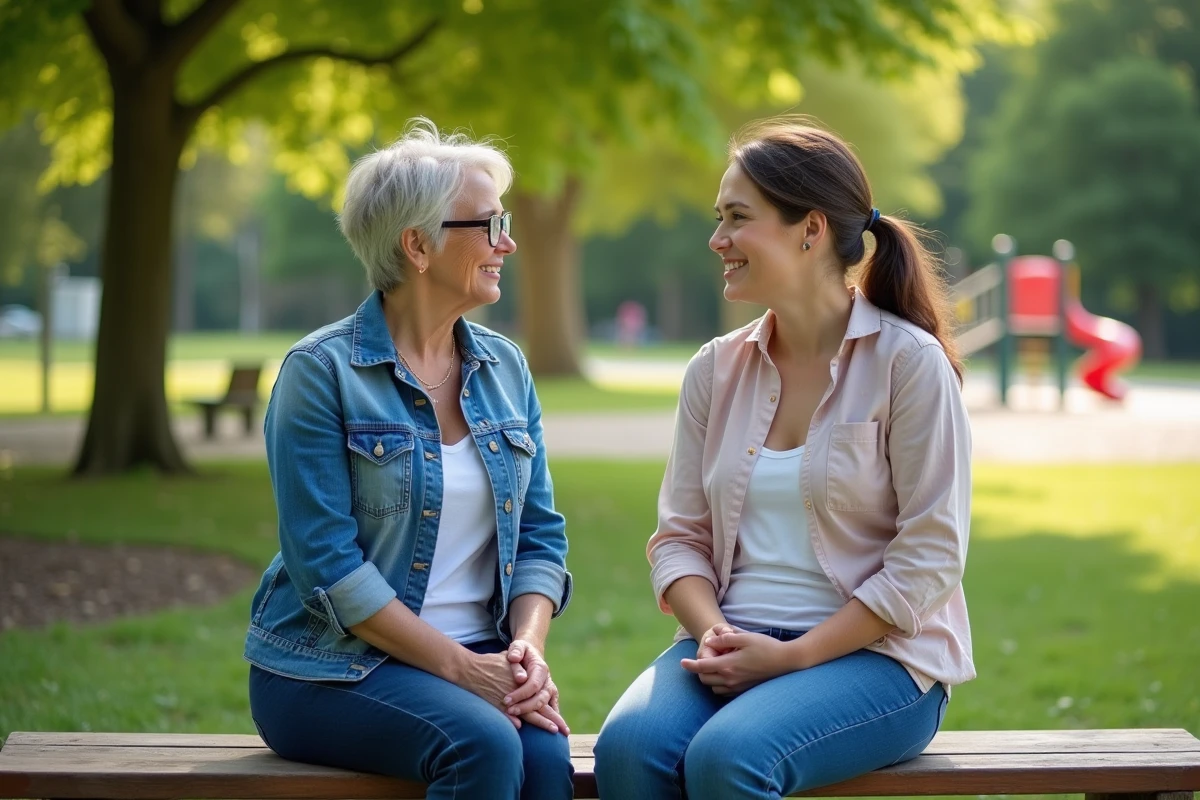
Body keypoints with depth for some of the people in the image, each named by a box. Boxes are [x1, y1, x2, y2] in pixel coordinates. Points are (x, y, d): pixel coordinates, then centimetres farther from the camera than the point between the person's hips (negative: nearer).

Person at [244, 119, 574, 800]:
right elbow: (326, 562, -13)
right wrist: (461, 667, -18)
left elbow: (541, 533, 9)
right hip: (333, 666, -4)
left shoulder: (506, 368, 11)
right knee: (485, 744, -32)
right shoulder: (321, 372, -7)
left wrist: (528, 648, -10)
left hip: (482, 660, 5)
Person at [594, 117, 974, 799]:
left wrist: (792, 655, -15)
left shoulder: (908, 361, -5)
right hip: (734, 643, 4)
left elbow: (930, 559, -9)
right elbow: (680, 537, 11)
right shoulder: (716, 370, 11)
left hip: (875, 654, -4)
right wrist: (711, 632, -10)